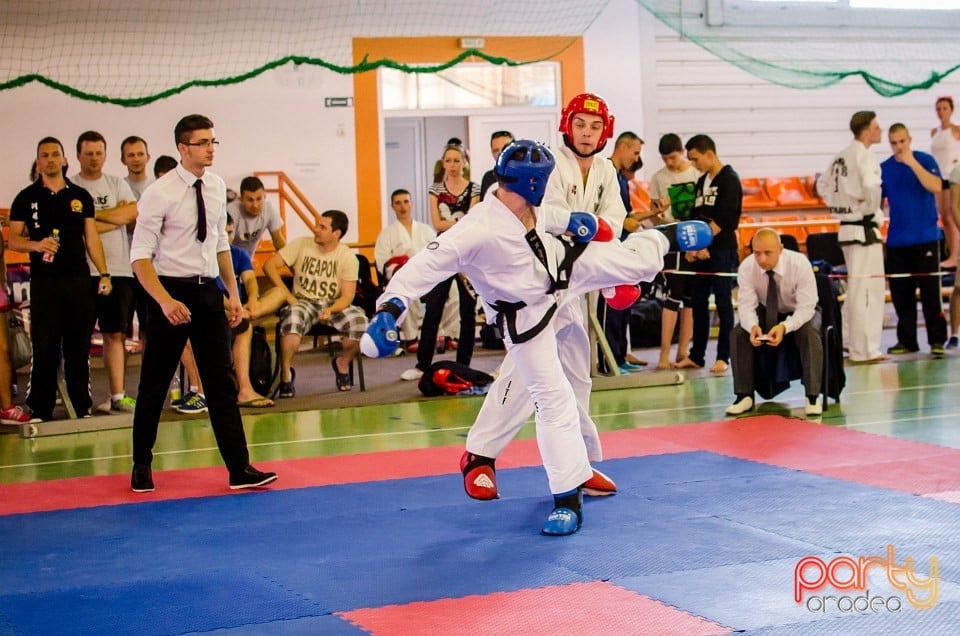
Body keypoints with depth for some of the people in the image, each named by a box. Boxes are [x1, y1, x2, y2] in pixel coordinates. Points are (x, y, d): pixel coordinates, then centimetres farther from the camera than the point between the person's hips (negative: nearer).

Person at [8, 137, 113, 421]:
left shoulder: (81, 196, 11)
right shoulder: (26, 198, 5)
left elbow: (91, 238, 12)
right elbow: (13, 239, 3)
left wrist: (103, 274, 5)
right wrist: (37, 245, -16)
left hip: (79, 280, 2)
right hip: (44, 282, -2)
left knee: (79, 346, 5)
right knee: (44, 347, -3)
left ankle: (82, 406, 12)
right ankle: (40, 411, 3)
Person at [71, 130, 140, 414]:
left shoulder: (117, 184, 13)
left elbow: (132, 213, -3)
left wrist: (94, 214, -5)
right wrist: (115, 216, -8)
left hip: (119, 270, 3)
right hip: (83, 271, -3)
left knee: (116, 334, 4)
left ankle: (117, 395, 5)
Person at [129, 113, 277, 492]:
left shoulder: (217, 187, 5)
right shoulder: (160, 194, -13)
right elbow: (140, 257, -14)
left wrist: (233, 294, 11)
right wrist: (165, 301, -25)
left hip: (208, 290, 5)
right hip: (172, 291, -5)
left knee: (222, 382, 4)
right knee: (155, 383, 7)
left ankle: (239, 468, 7)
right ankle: (142, 465, 24)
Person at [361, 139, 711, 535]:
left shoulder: (520, 204, -18)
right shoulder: (480, 230, -40)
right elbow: (428, 264, -43)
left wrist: (567, 220, 11)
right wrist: (391, 305, -50)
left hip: (558, 268, 6)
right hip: (526, 317, -6)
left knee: (634, 261, 18)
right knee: (553, 398, -2)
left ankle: (662, 238, 55)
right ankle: (568, 497, 7)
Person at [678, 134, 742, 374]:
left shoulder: (729, 179, -8)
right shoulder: (702, 182, 16)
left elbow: (723, 218, -16)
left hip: (722, 249, -8)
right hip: (700, 252, 8)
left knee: (723, 303, -3)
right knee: (698, 302, 9)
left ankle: (723, 357, 0)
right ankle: (696, 355, 15)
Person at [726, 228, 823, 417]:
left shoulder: (799, 264, -29)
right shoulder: (747, 267, -22)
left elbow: (806, 307, -30)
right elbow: (746, 304, -22)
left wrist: (784, 327, -47)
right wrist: (753, 326, -45)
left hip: (800, 313, -3)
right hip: (767, 312, 3)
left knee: (810, 335, -34)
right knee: (738, 334, -21)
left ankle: (812, 397, -25)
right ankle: (744, 396, -11)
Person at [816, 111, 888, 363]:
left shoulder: (841, 156, 12)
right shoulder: (864, 156, -15)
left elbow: (822, 185, 21)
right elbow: (871, 187, -31)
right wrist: (872, 209, -14)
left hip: (846, 228, 9)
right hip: (864, 229, -9)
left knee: (856, 288, 19)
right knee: (867, 290, -6)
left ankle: (851, 342, 27)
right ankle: (864, 350, -5)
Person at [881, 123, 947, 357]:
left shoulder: (925, 160, -1)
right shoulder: (884, 168, 8)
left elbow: (936, 187, -17)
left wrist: (912, 163, -21)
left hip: (926, 239, -3)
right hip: (897, 240, 4)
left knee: (930, 292, -5)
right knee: (900, 295, 6)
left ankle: (937, 340, 0)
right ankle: (906, 340, 15)